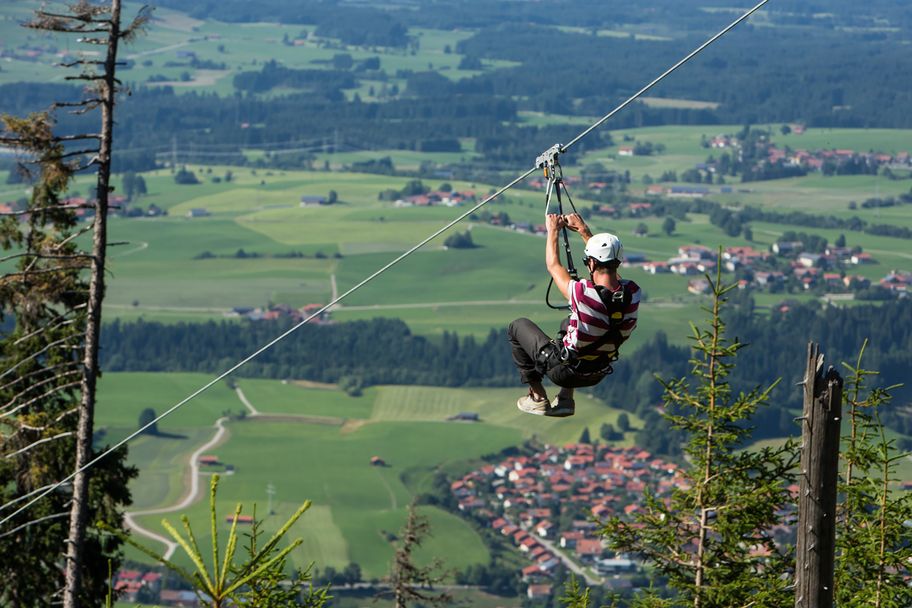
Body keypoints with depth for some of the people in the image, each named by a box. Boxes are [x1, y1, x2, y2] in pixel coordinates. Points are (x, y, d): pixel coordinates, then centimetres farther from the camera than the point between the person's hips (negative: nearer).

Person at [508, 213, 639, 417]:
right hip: (597, 375, 5)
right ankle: (566, 399, 30)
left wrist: (553, 230, 3)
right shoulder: (632, 293, -19)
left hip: (564, 371, -5)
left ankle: (538, 398, 18)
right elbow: (609, 267, 4)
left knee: (518, 326, 18)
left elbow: (553, 265, -12)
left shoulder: (583, 294, -33)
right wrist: (584, 232, 12)